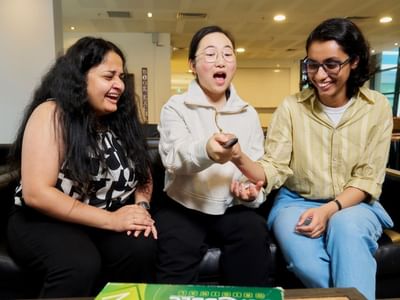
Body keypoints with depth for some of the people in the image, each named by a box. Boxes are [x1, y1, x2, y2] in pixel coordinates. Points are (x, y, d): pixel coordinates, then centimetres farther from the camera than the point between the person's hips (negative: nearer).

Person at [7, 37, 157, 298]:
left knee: (144, 248, -26)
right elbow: (36, 193, -20)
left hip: (109, 221, 5)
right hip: (45, 221, -4)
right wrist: (110, 219, -22)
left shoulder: (121, 119, 5)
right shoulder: (51, 114, -13)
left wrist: (142, 207, -13)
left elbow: (144, 175, 9)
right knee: (80, 265, -35)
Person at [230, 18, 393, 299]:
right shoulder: (292, 106, -7)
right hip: (296, 202, 0)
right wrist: (242, 160, -34)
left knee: (345, 227, -35)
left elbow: (368, 178, -4)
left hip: (352, 203, 1)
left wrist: (329, 210, -21)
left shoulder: (377, 107, -4)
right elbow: (274, 168, -12)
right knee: (307, 263, -29)